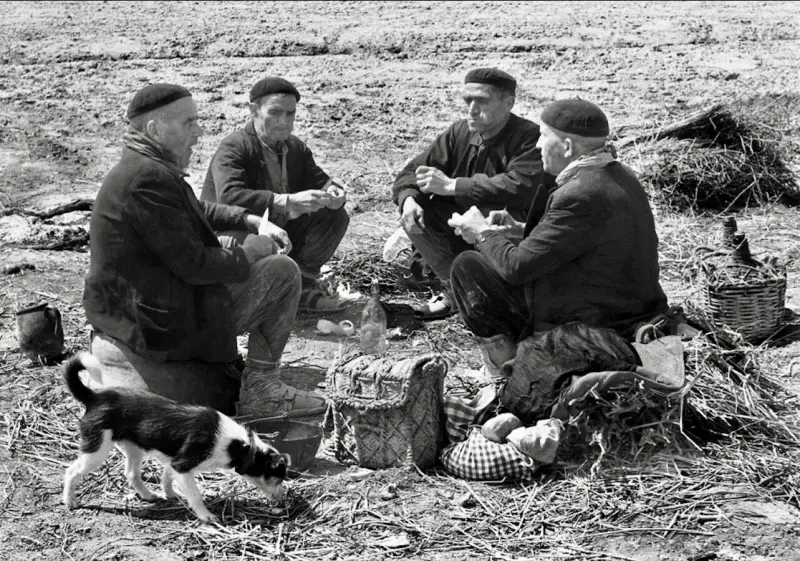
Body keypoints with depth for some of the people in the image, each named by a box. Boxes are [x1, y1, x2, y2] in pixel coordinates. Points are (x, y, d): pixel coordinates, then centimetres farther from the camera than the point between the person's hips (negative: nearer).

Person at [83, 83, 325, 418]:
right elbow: (195, 264, -24)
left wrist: (251, 221, 14)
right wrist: (258, 248, -8)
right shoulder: (149, 178, -23)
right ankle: (261, 388, -1)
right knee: (282, 272, -6)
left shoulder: (140, 167, 12)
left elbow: (198, 211, 29)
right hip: (164, 324, -11)